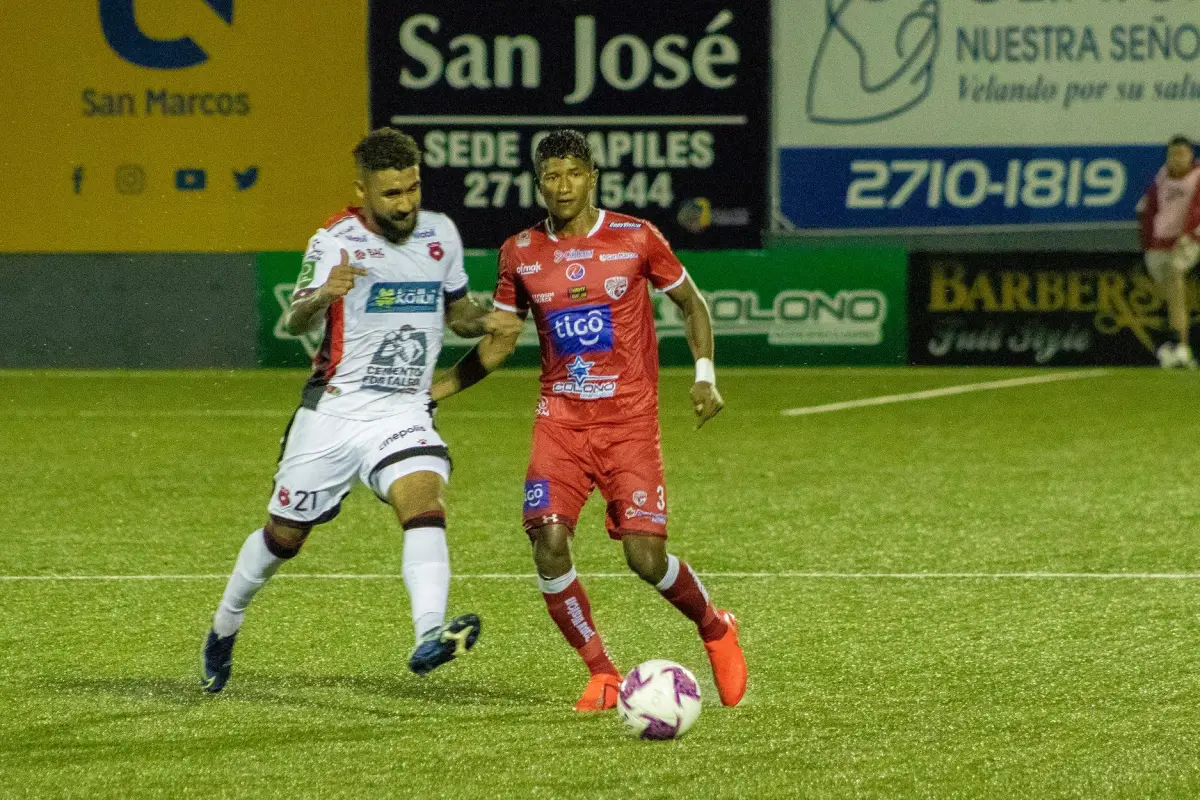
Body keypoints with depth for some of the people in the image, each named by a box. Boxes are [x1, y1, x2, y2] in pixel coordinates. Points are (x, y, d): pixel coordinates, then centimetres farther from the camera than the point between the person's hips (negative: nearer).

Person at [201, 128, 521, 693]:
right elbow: (293, 323, -23)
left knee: (425, 499, -27)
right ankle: (224, 629, 36)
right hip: (334, 409, -2)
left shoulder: (440, 234, 3)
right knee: (284, 536, 10)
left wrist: (486, 322, -4)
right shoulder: (337, 242, -11)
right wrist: (322, 295, -45)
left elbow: (457, 311, 19)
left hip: (403, 413, 2)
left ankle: (429, 639, -43)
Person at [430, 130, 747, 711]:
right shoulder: (520, 254, 5)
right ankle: (601, 675, 0)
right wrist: (435, 390, 7)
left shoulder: (635, 239, -3)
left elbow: (691, 303, 10)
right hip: (560, 419, 2)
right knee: (548, 543, -16)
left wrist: (705, 375, -4)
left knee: (645, 557, -11)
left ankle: (716, 630, 21)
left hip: (630, 422, -2)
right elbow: (499, 342, 16)